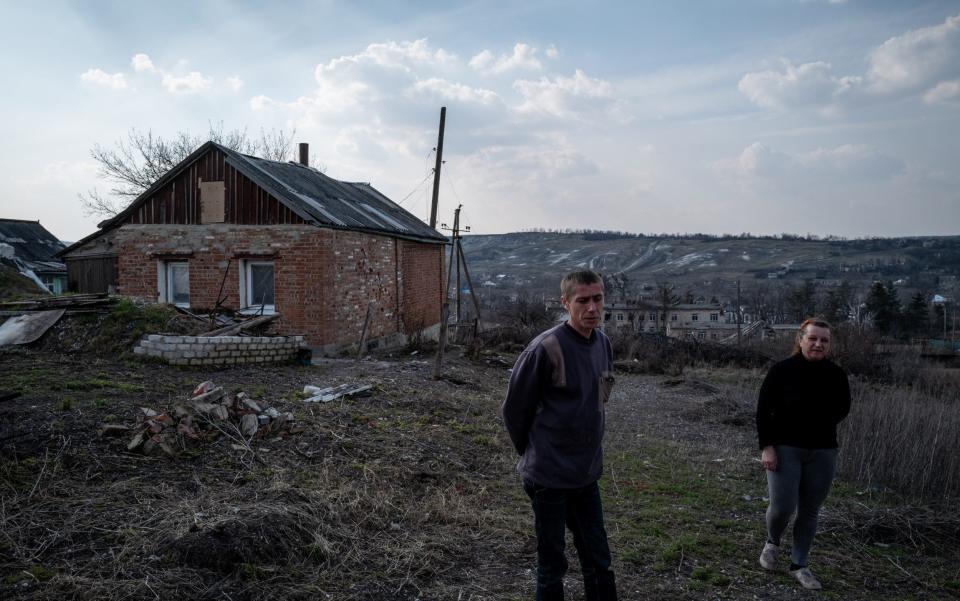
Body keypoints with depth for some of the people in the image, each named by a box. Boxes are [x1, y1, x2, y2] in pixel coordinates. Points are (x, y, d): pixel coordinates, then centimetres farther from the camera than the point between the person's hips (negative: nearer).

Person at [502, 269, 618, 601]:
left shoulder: (603, 344, 1)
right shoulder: (545, 348, -21)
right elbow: (514, 408, -10)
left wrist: (587, 447, 14)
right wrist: (533, 454, 1)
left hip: (587, 473, 6)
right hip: (549, 474, -6)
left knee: (598, 560, 17)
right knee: (552, 563, 10)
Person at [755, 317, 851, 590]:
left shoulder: (836, 374, -4)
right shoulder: (782, 370, -12)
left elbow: (842, 408, 13)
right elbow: (763, 409, -8)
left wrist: (820, 426, 5)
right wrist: (766, 446, -13)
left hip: (822, 453, 3)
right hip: (784, 449, -3)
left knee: (810, 511, 9)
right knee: (782, 506, -6)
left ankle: (799, 565, 24)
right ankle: (772, 543, 26)